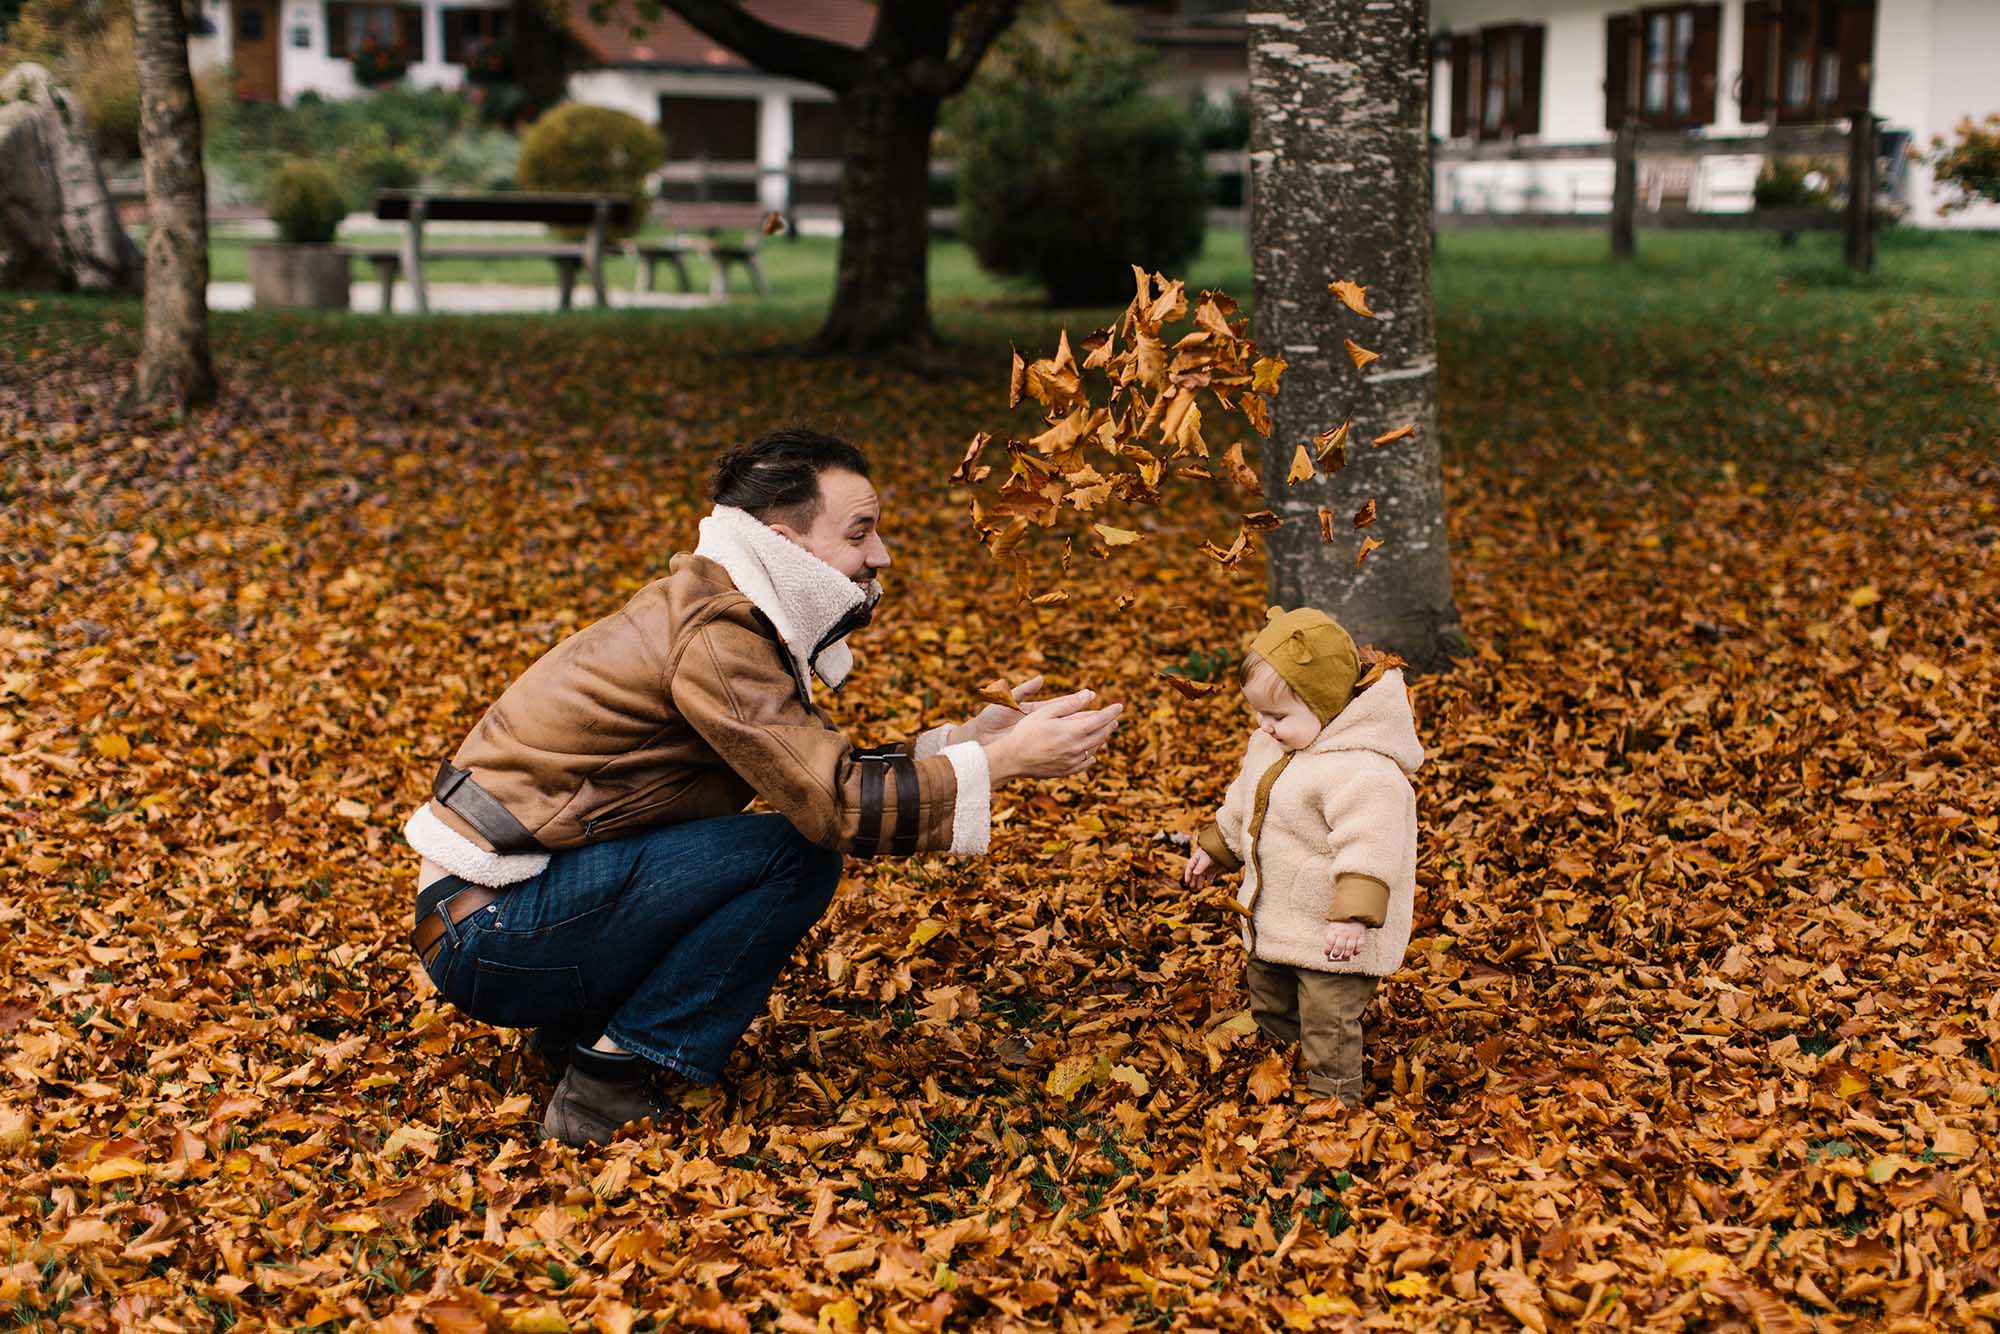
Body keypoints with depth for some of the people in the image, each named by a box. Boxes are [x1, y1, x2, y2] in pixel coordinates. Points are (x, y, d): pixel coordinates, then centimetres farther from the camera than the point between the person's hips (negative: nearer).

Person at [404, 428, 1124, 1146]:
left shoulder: (729, 616, 11)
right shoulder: (713, 639, -20)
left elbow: (827, 771, 14)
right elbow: (837, 808, -24)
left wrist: (976, 735, 5)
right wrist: (1006, 760, -20)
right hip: (489, 934, -10)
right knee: (795, 855, -17)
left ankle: (578, 1029, 10)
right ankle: (609, 1086, -11)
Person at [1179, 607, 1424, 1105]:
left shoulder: (1364, 771, -30)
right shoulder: (1273, 746, 2)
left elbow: (1367, 845, -34)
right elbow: (1243, 804, 19)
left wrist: (1354, 915, -39)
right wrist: (1214, 849, 26)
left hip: (1331, 934, -10)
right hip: (1273, 923, 10)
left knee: (1328, 1026, -3)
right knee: (1270, 1003, 26)